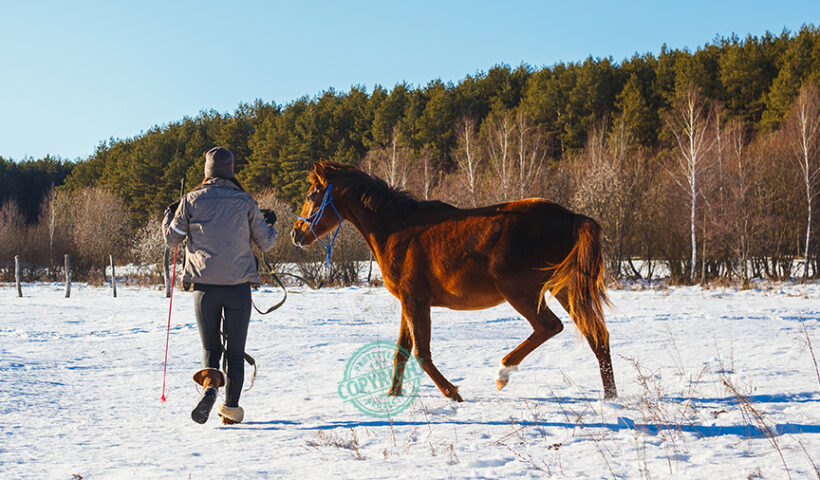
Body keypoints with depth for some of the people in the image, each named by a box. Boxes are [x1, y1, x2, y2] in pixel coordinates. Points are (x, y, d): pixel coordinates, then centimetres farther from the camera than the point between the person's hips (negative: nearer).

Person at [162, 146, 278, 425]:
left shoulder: (191, 200, 1)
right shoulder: (245, 202, 1)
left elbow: (171, 240, 8)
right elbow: (266, 244, 5)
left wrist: (169, 215, 27)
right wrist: (269, 224, 26)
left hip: (205, 286, 0)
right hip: (239, 286, 0)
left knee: (210, 347, 11)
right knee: (235, 351, 11)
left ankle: (209, 383, -19)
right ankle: (231, 408, 8)